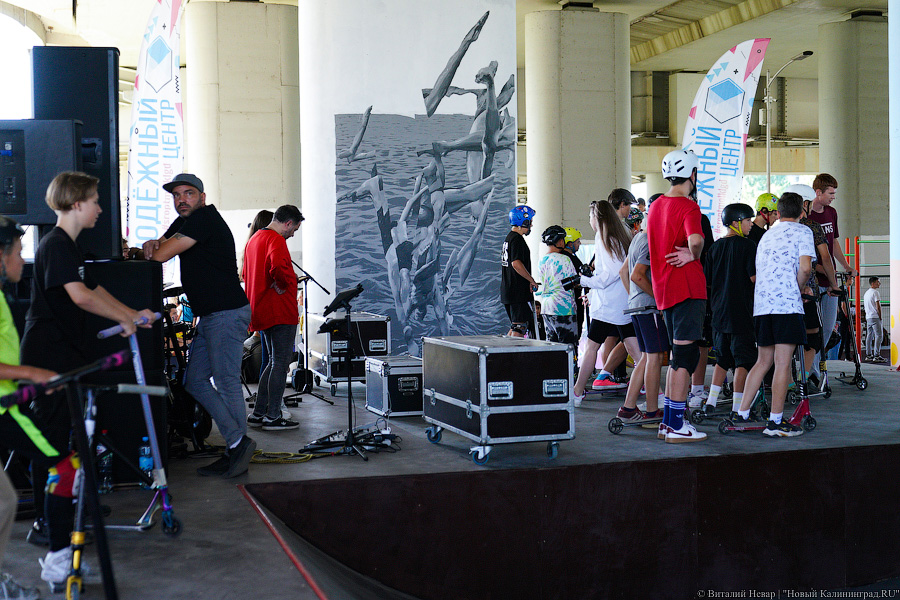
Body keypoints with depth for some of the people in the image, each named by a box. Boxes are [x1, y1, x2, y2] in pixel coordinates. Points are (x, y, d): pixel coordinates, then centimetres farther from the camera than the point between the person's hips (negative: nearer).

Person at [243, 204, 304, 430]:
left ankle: (258, 413, 18)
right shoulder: (276, 240, -13)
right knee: (280, 363, -4)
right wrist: (286, 283, -15)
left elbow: (247, 275, 25)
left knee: (274, 362, 17)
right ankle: (273, 417, -2)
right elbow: (278, 267, -32)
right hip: (280, 311, -10)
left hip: (260, 311, 10)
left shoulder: (253, 240, 18)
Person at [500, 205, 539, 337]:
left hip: (507, 291, 10)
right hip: (519, 292, -10)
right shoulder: (517, 239, -13)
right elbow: (516, 263, -24)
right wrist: (532, 281, -15)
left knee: (515, 328, 16)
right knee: (519, 329, -8)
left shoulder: (508, 238, 19)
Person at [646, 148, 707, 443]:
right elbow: (695, 239, -31)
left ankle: (668, 422, 18)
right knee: (685, 355, -5)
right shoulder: (688, 206, -13)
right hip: (687, 286, -8)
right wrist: (694, 255, -11)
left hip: (664, 289, 8)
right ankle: (676, 426, -3)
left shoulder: (656, 205, 13)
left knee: (679, 355, 16)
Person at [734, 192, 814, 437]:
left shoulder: (767, 235, 23)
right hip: (787, 304, -6)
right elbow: (805, 268, -11)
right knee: (783, 363, -6)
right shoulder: (802, 231, 4)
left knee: (763, 360, 14)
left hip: (761, 304, 6)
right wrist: (799, 290, 6)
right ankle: (775, 422, -7)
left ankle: (741, 414, 13)